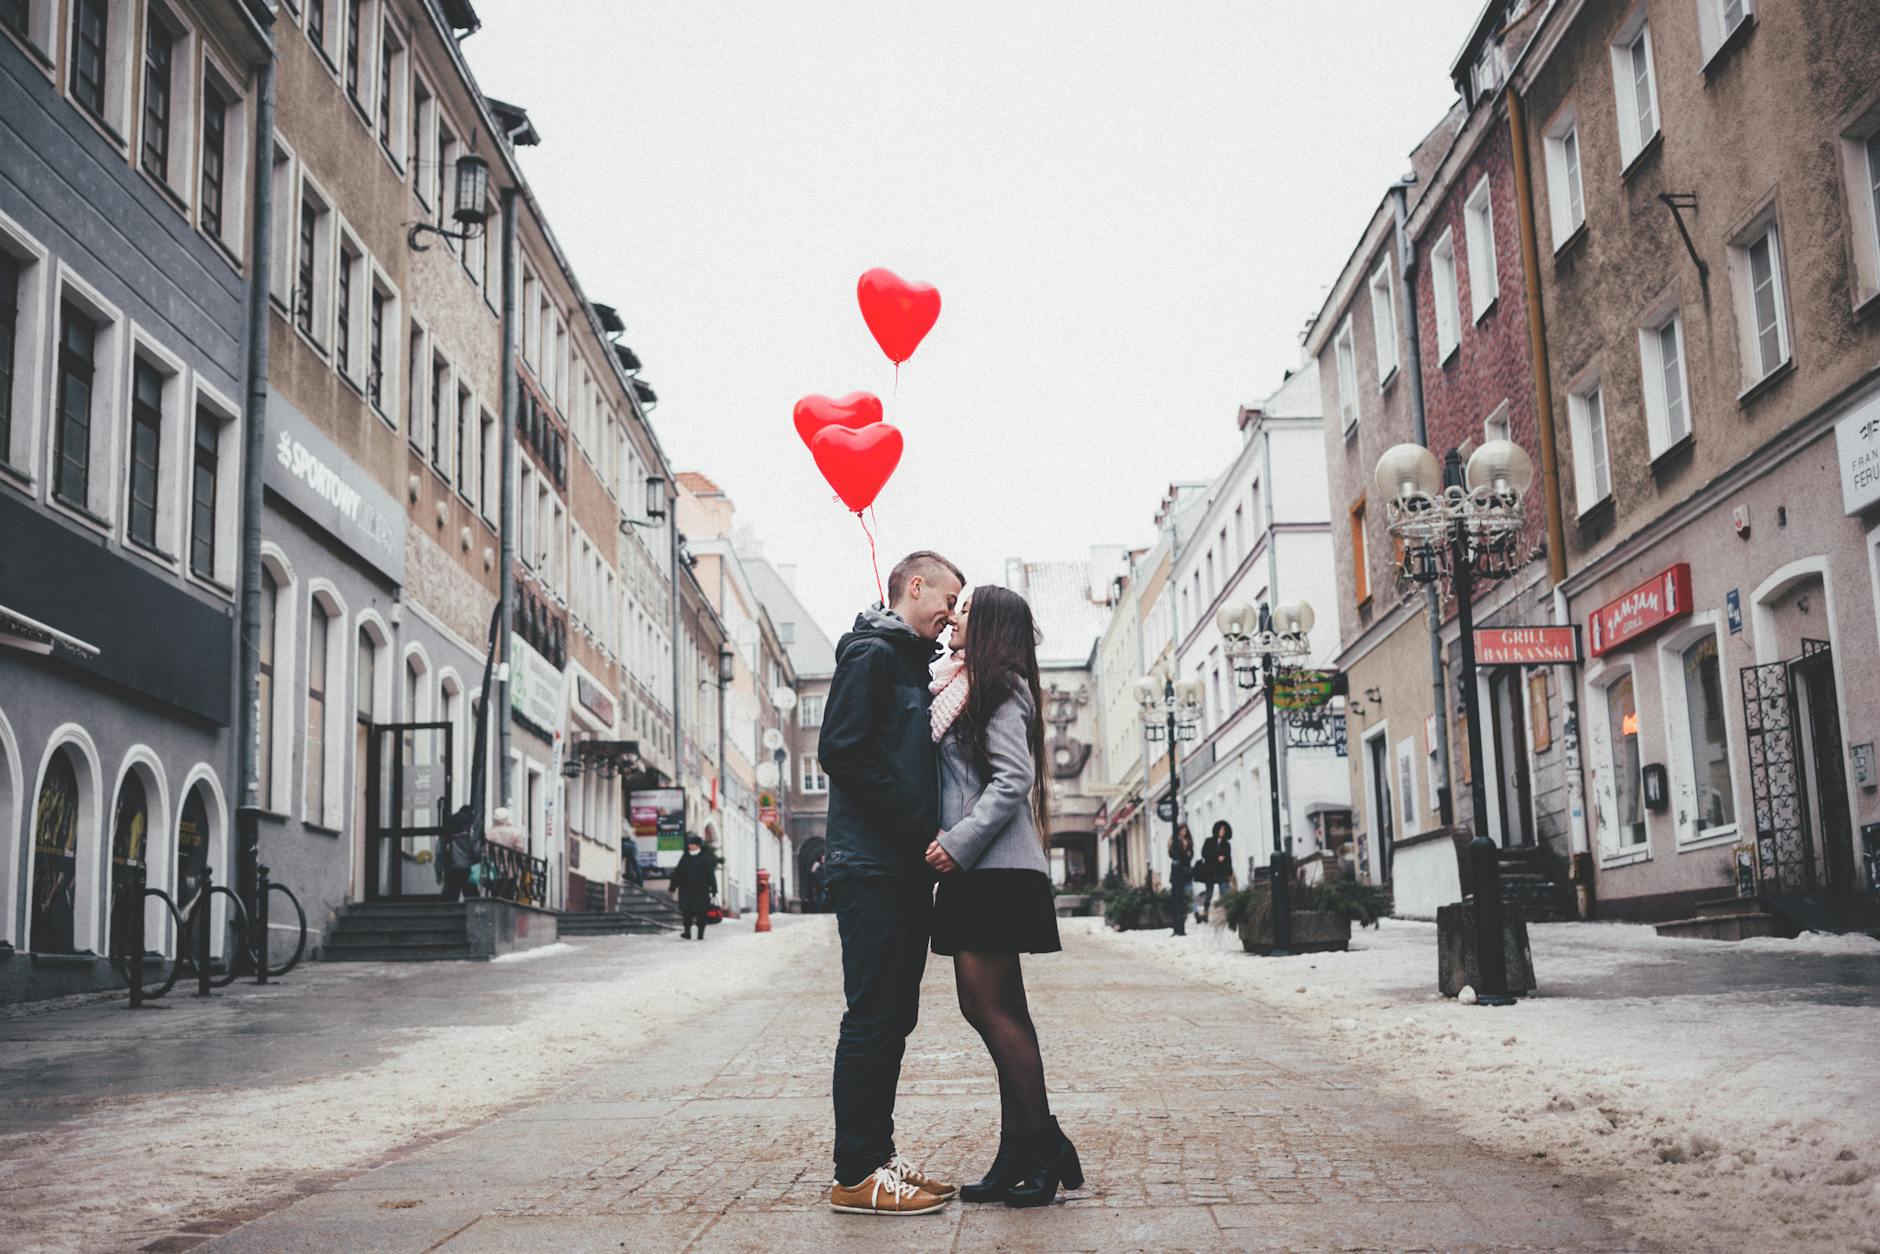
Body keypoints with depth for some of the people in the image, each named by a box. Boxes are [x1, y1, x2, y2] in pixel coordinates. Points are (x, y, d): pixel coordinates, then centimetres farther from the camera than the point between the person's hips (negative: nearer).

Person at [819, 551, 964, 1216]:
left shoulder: (910, 663, 22)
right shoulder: (871, 654, -8)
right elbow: (842, 751, -19)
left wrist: (927, 837, 7)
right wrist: (919, 829, -17)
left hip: (904, 869, 10)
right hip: (872, 868, -10)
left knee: (892, 1017, 12)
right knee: (872, 1017, -7)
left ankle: (879, 1155, 20)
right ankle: (856, 1176, -2)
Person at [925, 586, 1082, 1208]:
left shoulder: (997, 688, -7)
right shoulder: (963, 686, 21)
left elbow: (1013, 779, -17)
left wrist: (960, 842, -21)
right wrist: (952, 846, 7)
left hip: (995, 870, -10)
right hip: (978, 873, 10)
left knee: (989, 1006, -10)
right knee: (998, 1008, 8)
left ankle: (1044, 1146, -3)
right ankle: (1021, 1152, 11)